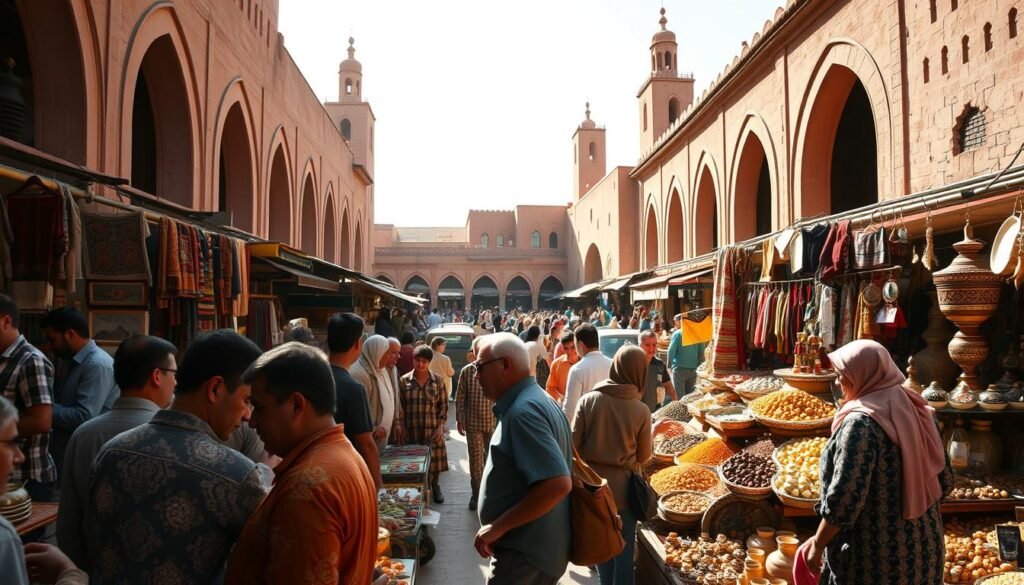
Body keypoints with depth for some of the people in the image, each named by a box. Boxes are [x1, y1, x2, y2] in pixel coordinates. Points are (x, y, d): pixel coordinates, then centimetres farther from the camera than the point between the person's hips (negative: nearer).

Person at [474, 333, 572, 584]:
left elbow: (557, 484, -31)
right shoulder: (535, 399, 10)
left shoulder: (523, 411, -22)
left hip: (526, 554, -10)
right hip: (534, 547, 10)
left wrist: (497, 527, -23)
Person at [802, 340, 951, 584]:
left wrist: (818, 543, -12)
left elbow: (845, 496, -24)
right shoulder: (915, 410, 3)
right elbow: (944, 480, 10)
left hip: (875, 555, -7)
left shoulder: (860, 422, -20)